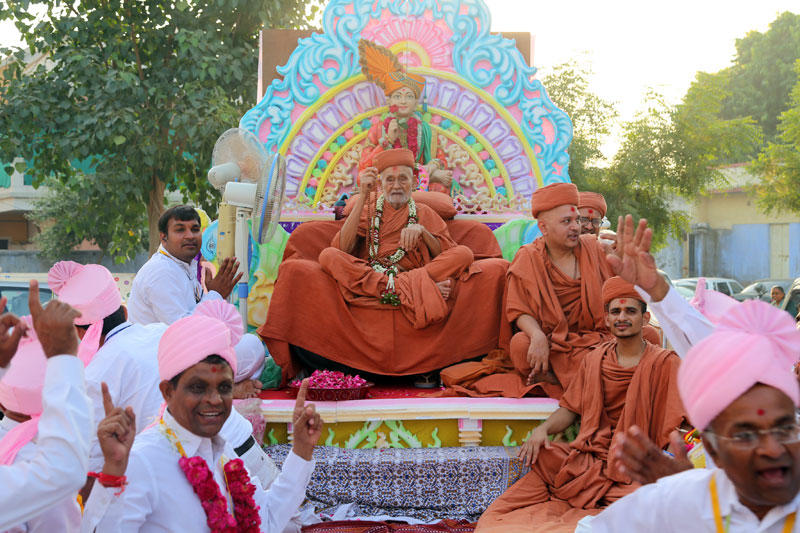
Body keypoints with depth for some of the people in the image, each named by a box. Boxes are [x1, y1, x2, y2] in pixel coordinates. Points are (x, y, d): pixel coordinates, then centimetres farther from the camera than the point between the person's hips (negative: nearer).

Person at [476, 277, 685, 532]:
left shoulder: (664, 364, 3)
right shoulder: (594, 359, 16)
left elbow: (674, 429, -3)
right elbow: (571, 409, 17)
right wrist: (543, 429, -4)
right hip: (589, 455, 3)